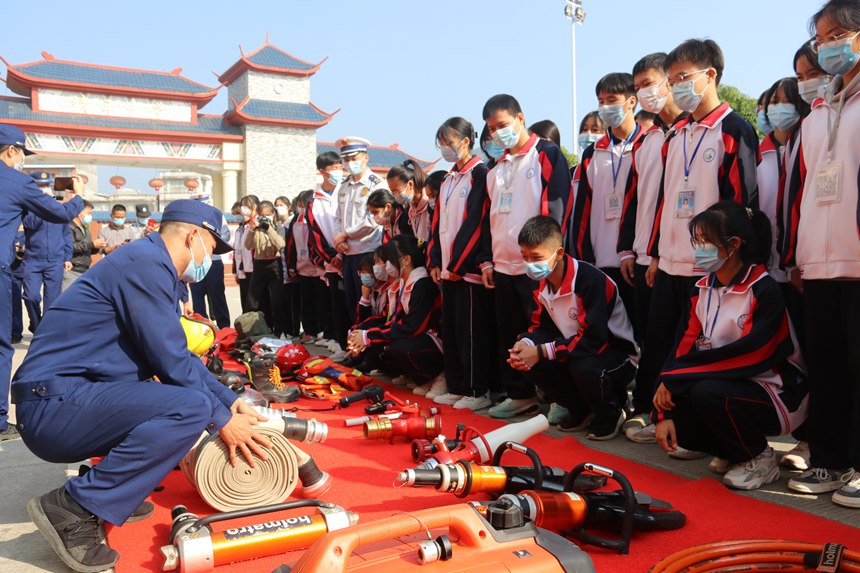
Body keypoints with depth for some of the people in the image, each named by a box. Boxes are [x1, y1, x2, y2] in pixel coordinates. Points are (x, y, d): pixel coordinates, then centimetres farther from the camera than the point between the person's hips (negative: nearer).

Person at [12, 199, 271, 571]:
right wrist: (221, 420, -7)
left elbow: (178, 356, 19)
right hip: (54, 405, -10)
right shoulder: (145, 263, -16)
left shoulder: (153, 266, 16)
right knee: (192, 407, -27)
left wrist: (230, 400, 13)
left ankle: (114, 492, 10)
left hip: (66, 401, 10)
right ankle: (72, 508, -15)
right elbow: (171, 362, -18)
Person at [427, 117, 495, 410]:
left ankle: (478, 391, 4)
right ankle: (457, 387, 20)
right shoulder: (448, 180, 18)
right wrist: (435, 261, 8)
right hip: (448, 268, 9)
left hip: (469, 268, -9)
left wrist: (458, 264, -16)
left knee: (471, 330, -5)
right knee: (450, 329, 11)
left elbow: (475, 223, -16)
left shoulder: (480, 174, -8)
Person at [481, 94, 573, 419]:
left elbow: (559, 206, -10)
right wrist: (488, 260, 13)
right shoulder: (498, 169, 18)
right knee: (509, 335, 11)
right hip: (504, 266, 7)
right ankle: (519, 395, 23)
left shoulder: (547, 154, -2)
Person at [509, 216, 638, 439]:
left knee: (583, 367, -38)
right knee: (528, 362, -15)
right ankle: (582, 410, 8)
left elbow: (593, 339, -32)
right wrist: (525, 343, -20)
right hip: (575, 351, 7)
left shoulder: (591, 279, -29)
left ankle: (611, 413, -3)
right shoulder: (541, 283, -3)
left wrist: (541, 351, -33)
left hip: (617, 353, -7)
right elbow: (542, 326, 4)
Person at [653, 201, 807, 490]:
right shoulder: (702, 289, 2)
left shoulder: (765, 291, -18)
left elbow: (748, 355, -27)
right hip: (725, 382, 7)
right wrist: (663, 414, -15)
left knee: (706, 392, -33)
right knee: (673, 410, -17)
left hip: (773, 391, -6)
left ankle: (760, 457, -4)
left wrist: (673, 378, -26)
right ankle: (733, 449, 13)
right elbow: (684, 347, -5)